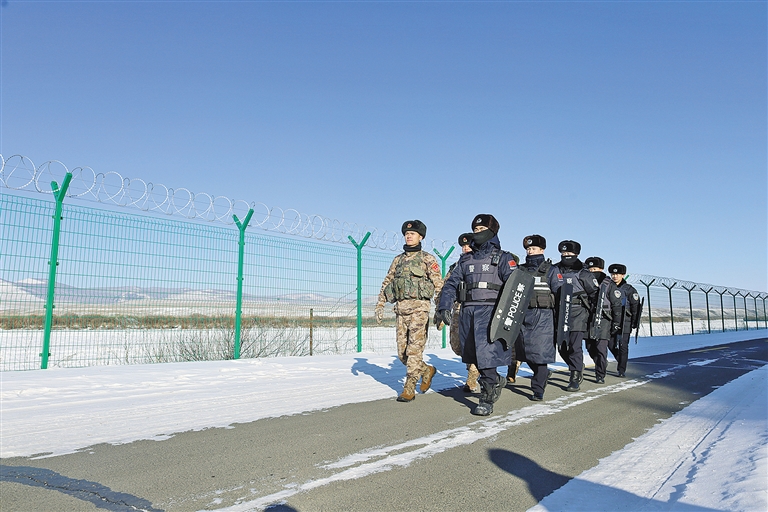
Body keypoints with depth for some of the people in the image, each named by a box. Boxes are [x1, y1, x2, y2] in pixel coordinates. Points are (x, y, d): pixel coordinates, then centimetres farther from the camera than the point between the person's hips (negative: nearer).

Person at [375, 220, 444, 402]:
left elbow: (438, 285, -3)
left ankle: (409, 388, 0)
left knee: (414, 350, -8)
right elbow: (386, 283, 18)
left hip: (419, 307, -5)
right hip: (400, 309, 5)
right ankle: (426, 370, 30)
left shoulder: (427, 259, 2)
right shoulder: (398, 259, 16)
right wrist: (380, 305, 10)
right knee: (402, 352, 7)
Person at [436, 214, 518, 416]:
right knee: (474, 356, 8)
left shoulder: (503, 258, 5)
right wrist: (444, 307, -1)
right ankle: (496, 381, 31)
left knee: (486, 354, -14)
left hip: (490, 312, -5)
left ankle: (487, 399, -2)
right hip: (468, 312, 6)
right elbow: (451, 284, 14)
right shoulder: (465, 260, 19)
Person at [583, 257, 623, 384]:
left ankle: (600, 375, 1)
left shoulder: (609, 285, -1)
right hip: (588, 320, 5)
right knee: (590, 348, 11)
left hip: (603, 321, -5)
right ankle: (602, 366, 35)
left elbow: (617, 305, -1)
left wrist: (616, 323, -6)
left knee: (601, 349, -8)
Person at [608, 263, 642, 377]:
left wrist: (635, 323, -6)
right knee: (611, 344, 4)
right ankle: (620, 360, 30)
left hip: (625, 322, -4)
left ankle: (622, 370, 6)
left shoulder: (629, 289, -3)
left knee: (623, 346, -2)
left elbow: (636, 307, -3)